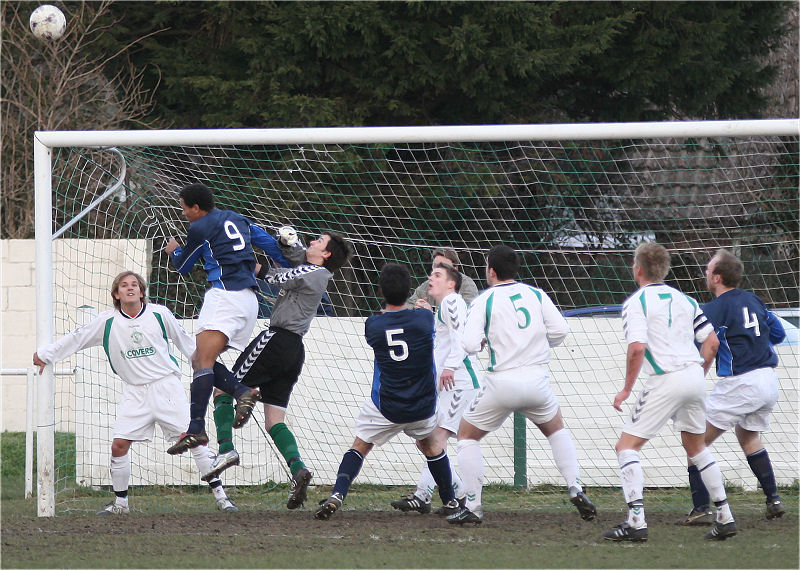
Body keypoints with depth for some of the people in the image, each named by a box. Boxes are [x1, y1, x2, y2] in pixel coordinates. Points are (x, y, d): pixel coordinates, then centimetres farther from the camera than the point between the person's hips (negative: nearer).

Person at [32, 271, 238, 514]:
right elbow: (76, 339, 12)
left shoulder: (159, 314, 0)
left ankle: (219, 493, -3)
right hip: (134, 392, 2)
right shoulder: (107, 321, 1)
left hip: (166, 385, -2)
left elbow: (184, 340, 13)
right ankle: (120, 502, 10)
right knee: (119, 445, -7)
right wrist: (45, 353, 15)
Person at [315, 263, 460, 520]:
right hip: (423, 406, 1)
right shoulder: (424, 318, -13)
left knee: (360, 446, 13)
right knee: (430, 443, 28)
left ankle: (338, 494, -8)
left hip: (385, 407, -1)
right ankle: (450, 501, 31)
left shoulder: (373, 325, -12)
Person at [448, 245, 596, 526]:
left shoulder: (484, 301, -2)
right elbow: (560, 330, 0)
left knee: (467, 434, 16)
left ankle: (472, 506, 9)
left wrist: (483, 340, 10)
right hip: (537, 380, 3)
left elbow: (470, 344, -13)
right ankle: (576, 490, 14)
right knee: (556, 429, 29)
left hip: (502, 382, -3)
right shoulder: (536, 294, 7)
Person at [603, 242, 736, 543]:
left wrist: (626, 389, -7)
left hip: (666, 381, -7)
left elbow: (637, 348, -17)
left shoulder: (636, 302, -5)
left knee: (627, 446, 0)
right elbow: (712, 341, 12)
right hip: (695, 375, 7)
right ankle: (725, 517, 22)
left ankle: (636, 522, -12)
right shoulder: (682, 299, 15)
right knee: (696, 446, 24)